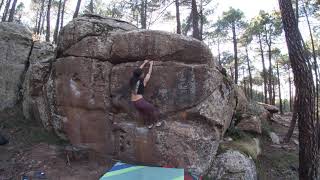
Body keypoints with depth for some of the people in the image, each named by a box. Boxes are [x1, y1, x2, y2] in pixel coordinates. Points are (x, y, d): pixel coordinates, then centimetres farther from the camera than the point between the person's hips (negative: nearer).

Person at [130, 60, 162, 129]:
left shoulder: (133, 80, 3)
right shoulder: (143, 81, -10)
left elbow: (139, 70, 18)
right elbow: (149, 73, 6)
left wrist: (144, 63, 29)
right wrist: (151, 64, 21)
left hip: (134, 102, 7)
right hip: (140, 101, -6)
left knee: (144, 113, 29)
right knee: (154, 110, 18)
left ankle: (149, 124, 46)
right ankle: (157, 122, 34)